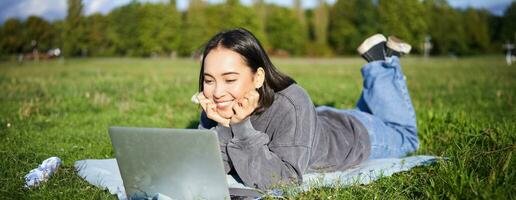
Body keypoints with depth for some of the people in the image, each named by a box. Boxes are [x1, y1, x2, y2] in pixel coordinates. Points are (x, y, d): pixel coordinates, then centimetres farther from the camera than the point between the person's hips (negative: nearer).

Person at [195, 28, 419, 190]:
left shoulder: (291, 104, -45)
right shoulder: (218, 107, -29)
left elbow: (285, 178, -45)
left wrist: (241, 126, -50)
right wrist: (223, 127, -43)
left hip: (355, 136, -4)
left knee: (405, 137, 27)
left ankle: (383, 63, 34)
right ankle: (376, 65, 46)